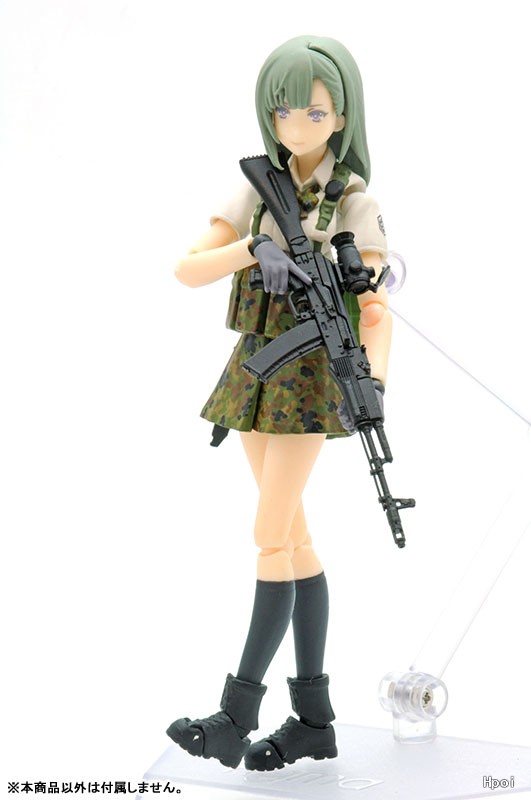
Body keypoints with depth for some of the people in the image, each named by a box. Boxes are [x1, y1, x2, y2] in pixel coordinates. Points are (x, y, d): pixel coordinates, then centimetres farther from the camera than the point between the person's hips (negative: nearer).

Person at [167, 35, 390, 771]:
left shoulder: (357, 203, -5)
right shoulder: (256, 192, 8)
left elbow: (376, 308, -12)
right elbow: (188, 271, -4)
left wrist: (370, 383, -31)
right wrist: (254, 248, -23)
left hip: (309, 375, -5)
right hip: (255, 371, 6)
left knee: (272, 535, -12)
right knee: (294, 537, 6)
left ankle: (238, 714, -6)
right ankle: (315, 719, 12)